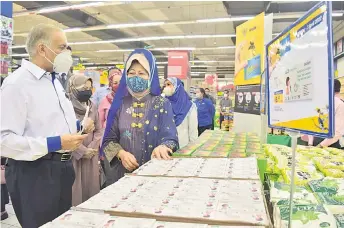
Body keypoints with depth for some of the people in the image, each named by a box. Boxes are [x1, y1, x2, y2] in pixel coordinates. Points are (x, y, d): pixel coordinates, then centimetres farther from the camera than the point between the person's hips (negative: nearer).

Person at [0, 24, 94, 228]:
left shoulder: (55, 80, 13)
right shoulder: (16, 83, -17)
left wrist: (78, 126, 5)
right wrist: (55, 143, -28)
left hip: (62, 167, 9)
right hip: (34, 173, -8)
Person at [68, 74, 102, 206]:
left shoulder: (92, 106, 9)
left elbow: (98, 130, 10)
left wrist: (92, 148, -4)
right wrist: (82, 151, -13)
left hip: (91, 155, 5)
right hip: (72, 156, -5)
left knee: (90, 187, 11)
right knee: (74, 189, 1)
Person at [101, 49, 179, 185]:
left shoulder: (162, 104, -5)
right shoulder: (120, 103, 0)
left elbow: (171, 138, -12)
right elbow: (109, 139, 2)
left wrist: (162, 148, -34)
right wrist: (121, 153, -17)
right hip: (122, 171, 2)